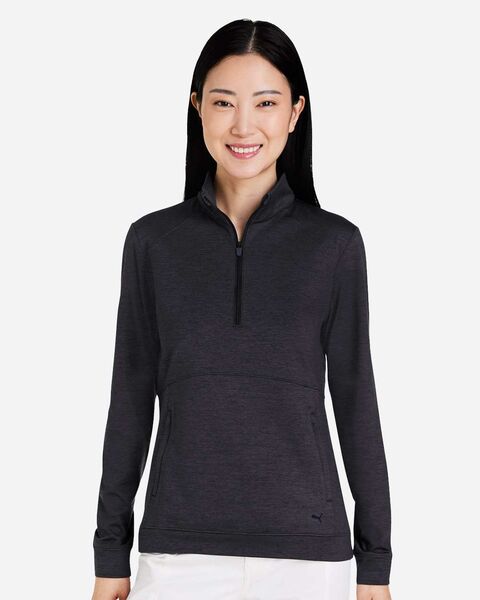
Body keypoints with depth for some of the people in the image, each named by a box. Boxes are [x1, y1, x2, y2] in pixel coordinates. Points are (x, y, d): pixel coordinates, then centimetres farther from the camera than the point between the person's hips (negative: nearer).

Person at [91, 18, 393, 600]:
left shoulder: (335, 243, 0)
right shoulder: (153, 239, 2)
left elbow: (355, 399, 2)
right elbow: (131, 399, 5)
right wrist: (110, 553, 6)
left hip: (307, 551, 0)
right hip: (180, 548, 1)